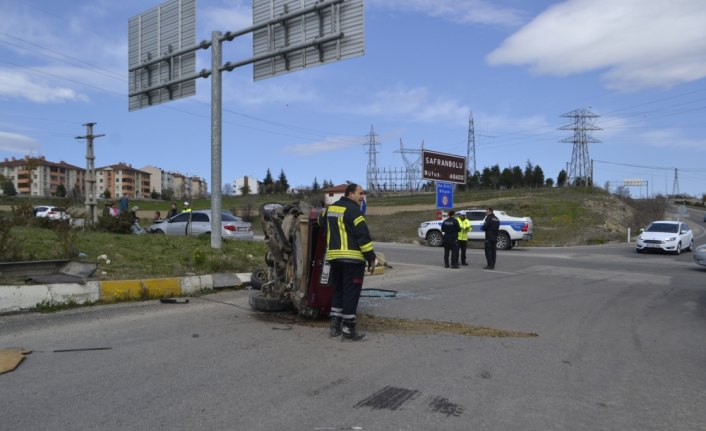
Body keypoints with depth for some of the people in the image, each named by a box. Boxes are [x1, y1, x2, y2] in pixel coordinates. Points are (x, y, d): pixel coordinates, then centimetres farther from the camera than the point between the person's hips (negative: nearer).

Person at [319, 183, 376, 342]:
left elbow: (321, 221, 33)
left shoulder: (330, 208, 14)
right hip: (352, 258, -8)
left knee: (338, 290, 19)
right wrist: (371, 257, -13)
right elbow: (363, 236, -17)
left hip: (333, 256, 8)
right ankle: (348, 330, 0)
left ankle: (335, 325, 22)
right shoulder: (353, 210, -12)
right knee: (351, 293, -3)